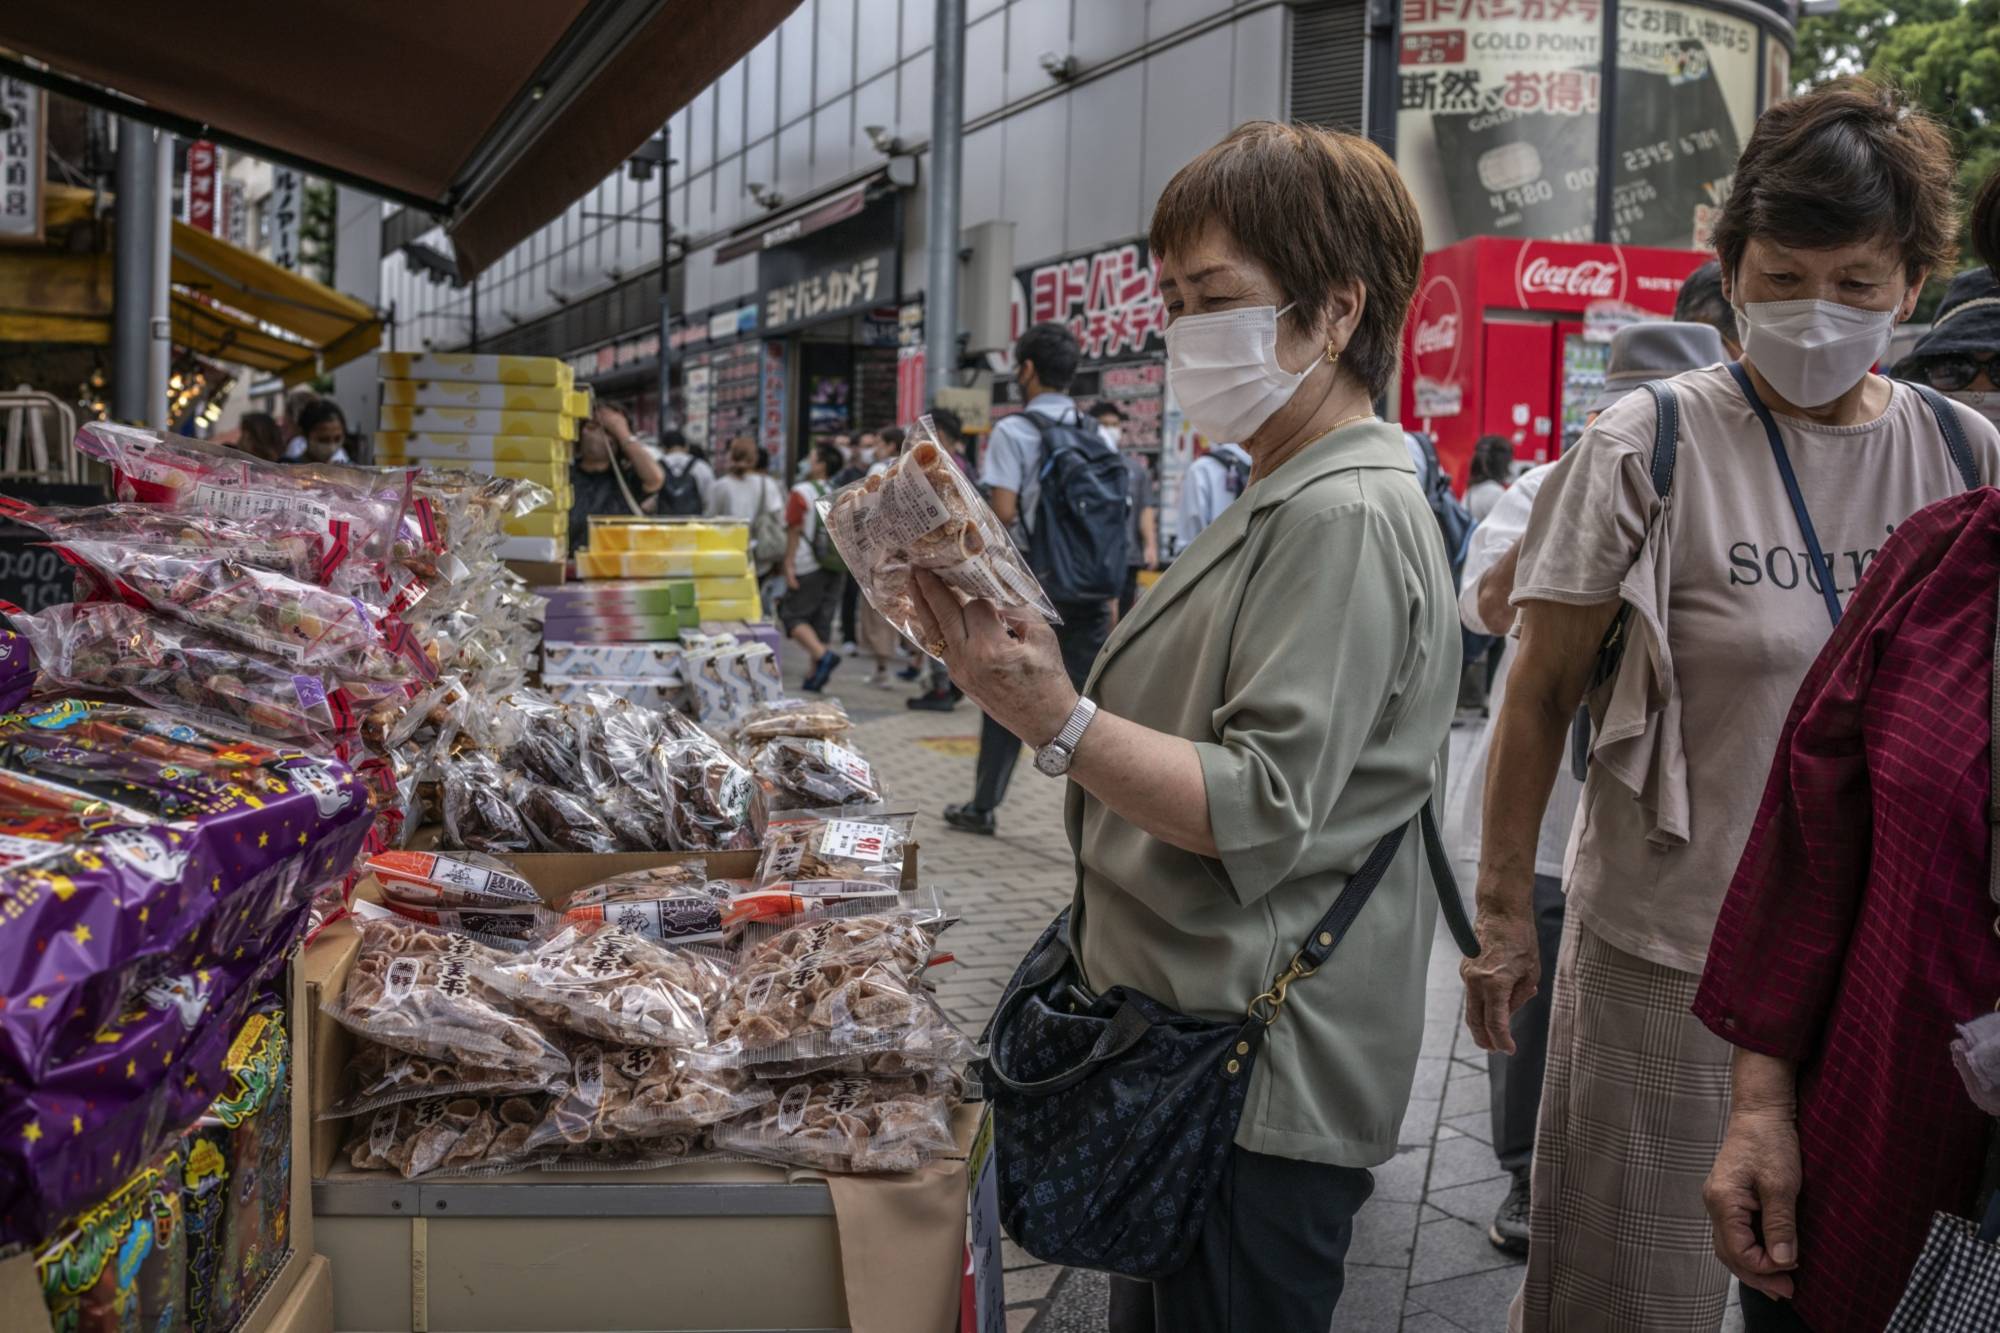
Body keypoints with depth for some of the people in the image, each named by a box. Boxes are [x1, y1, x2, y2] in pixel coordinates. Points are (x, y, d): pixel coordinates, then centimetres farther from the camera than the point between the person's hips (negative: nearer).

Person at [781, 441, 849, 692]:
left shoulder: (801, 493, -9)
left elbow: (794, 531, -11)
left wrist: (789, 565, -8)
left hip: (808, 567, -6)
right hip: (836, 567, 6)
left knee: (793, 615, 1)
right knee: (821, 619, 10)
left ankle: (822, 654, -20)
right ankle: (815, 675, 11)